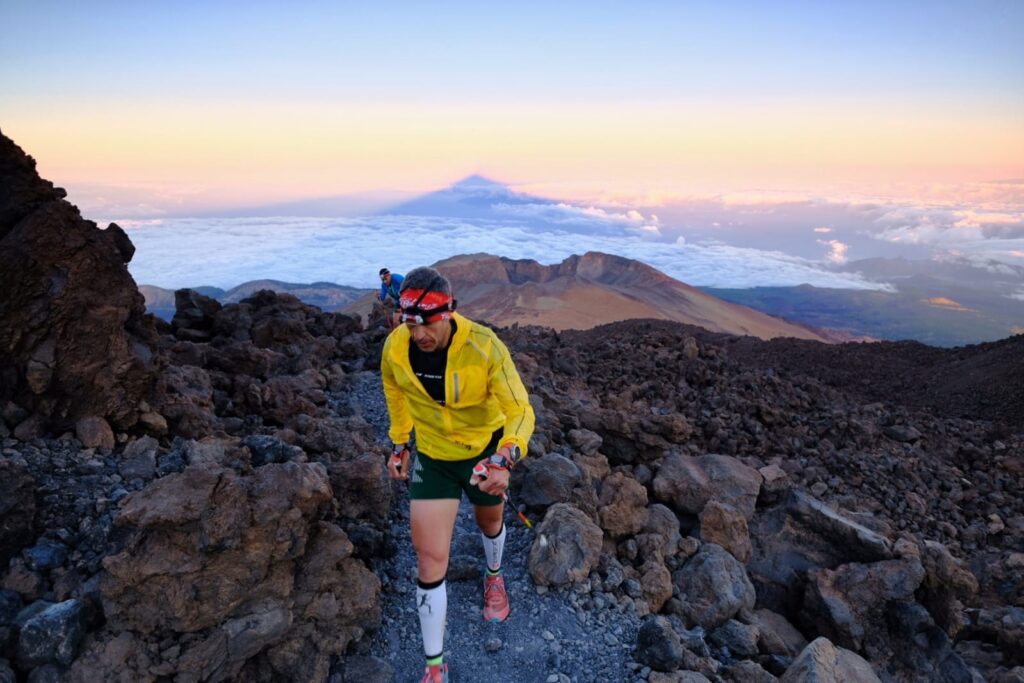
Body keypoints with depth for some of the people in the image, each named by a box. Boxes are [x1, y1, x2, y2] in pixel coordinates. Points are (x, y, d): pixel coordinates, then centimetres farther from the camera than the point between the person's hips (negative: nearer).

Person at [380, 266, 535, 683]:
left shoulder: (485, 348, -32)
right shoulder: (394, 348, -21)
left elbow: (520, 410, -30)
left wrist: (506, 459, -47)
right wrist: (400, 443, 8)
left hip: (485, 452, -1)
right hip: (431, 456, 1)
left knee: (490, 524, 28)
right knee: (430, 561, -1)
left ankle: (494, 577, 64)